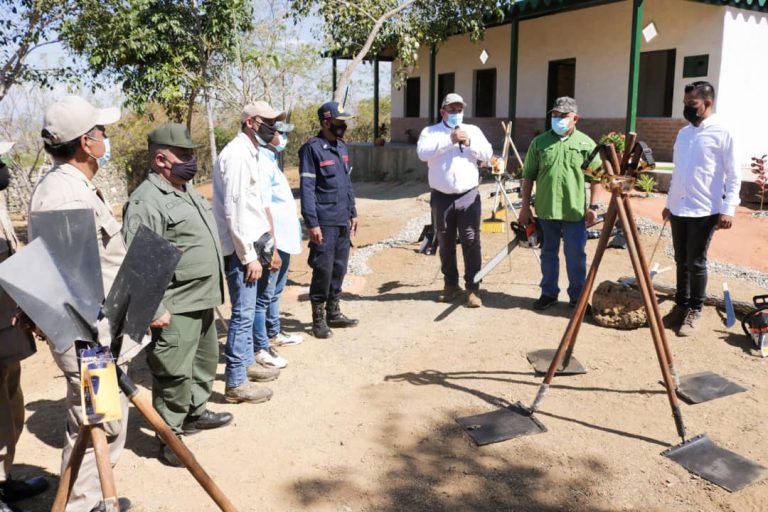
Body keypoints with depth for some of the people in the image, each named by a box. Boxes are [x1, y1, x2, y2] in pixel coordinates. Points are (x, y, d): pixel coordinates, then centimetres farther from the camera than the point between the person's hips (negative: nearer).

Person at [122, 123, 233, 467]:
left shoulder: (187, 190, 13)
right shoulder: (146, 202, -18)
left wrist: (213, 292, 23)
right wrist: (153, 310, -24)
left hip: (203, 300, 10)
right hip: (176, 307, -10)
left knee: (205, 361, 23)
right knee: (174, 374, -1)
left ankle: (196, 413, 41)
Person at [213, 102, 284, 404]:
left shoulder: (251, 153, 15)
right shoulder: (237, 155, -16)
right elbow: (234, 211, -21)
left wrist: (265, 246, 18)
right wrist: (249, 257, -20)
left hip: (253, 244, 10)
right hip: (241, 248, -10)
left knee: (248, 310, 19)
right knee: (243, 313, -4)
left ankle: (247, 362, 34)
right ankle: (236, 383, 5)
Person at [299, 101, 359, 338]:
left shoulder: (341, 147, 12)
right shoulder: (312, 148, -11)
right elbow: (306, 188, -14)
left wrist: (353, 212, 18)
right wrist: (312, 223, -18)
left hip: (343, 221, 7)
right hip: (324, 222, -7)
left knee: (339, 268, 13)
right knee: (323, 270, -2)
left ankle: (333, 312, 26)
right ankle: (318, 319, 11)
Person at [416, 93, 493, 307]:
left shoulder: (473, 130, 10)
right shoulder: (430, 131, 4)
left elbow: (487, 154, 1)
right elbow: (423, 153, -15)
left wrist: (469, 143, -14)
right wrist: (449, 140, -21)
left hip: (469, 196, 0)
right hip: (441, 197, 0)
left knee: (471, 243, -3)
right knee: (445, 244, 10)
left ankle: (472, 288, 3)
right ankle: (450, 284, 25)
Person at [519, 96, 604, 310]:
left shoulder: (586, 144, 0)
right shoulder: (539, 142, 4)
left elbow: (597, 178, 0)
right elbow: (528, 176, 6)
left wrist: (593, 206, -8)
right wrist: (525, 206, 2)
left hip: (575, 212, -2)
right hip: (546, 211, 2)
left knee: (576, 256, 6)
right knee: (548, 254, 13)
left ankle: (577, 297, 19)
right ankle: (548, 293, 27)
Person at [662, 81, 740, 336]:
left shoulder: (722, 133, -7)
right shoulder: (683, 133, 12)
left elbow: (734, 176, -8)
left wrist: (728, 209, -16)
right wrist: (669, 203, 19)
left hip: (705, 211, -6)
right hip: (679, 210, 6)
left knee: (696, 264, 1)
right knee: (681, 262, 12)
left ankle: (694, 311, 14)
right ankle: (681, 305, 25)